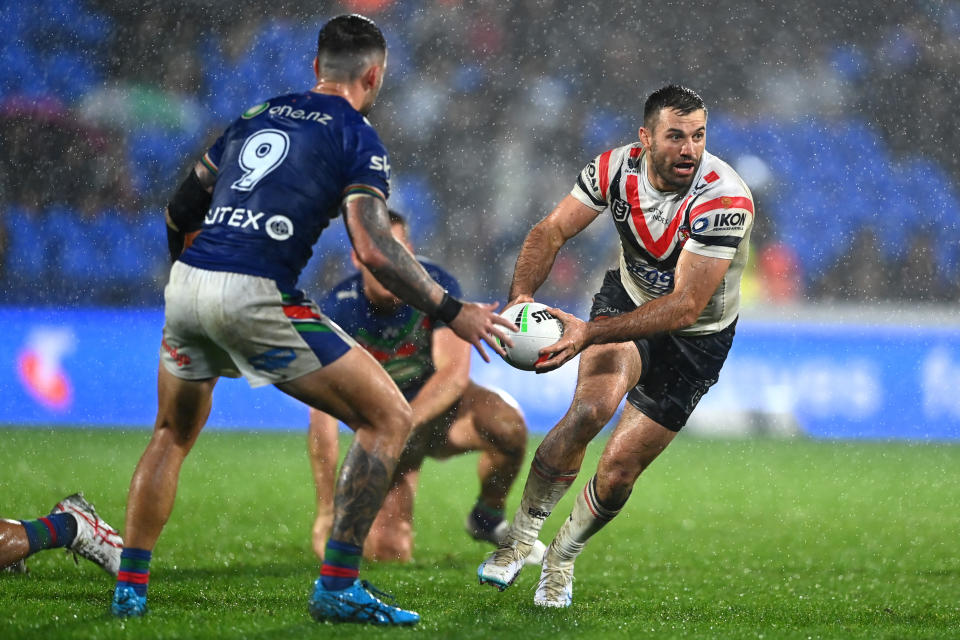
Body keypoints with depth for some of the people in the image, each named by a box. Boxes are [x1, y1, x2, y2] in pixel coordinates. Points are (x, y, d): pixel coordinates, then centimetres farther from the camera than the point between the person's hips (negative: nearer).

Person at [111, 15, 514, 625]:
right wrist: (452, 312, -2)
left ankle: (129, 590, 24)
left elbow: (179, 213, 25)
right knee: (389, 418, 4)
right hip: (256, 298, -6)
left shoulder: (257, 116, 21)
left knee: (174, 434, 29)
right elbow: (374, 249, -10)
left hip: (184, 284, 7)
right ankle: (337, 588, -1)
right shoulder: (356, 137, 3)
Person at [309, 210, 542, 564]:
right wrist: (327, 512, -33)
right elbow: (323, 421, -27)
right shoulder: (337, 311, -24)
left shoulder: (436, 285, -21)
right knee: (390, 552, -14)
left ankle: (489, 519, -4)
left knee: (507, 424, -33)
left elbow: (455, 372, -30)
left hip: (441, 403, 1)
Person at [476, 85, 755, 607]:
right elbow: (553, 230, -12)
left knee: (618, 470, -5)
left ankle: (561, 559, 25)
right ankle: (521, 535, -8)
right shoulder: (615, 168, -17)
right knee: (591, 408, -27)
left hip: (695, 340, -2)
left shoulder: (725, 200, -31)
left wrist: (590, 333, -44)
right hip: (628, 297, 2)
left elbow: (685, 306, -35)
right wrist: (521, 296, -33)